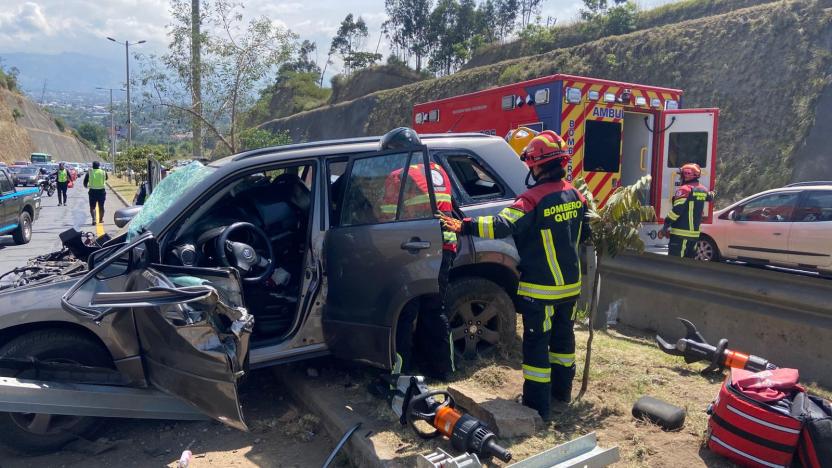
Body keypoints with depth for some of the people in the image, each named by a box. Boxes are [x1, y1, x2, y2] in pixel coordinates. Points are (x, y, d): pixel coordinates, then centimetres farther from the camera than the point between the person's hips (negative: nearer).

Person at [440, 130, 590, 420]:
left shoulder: (534, 199, -21)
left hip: (541, 288, -8)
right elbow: (585, 232, 16)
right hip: (570, 284, 8)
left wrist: (465, 227, -30)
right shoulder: (575, 195, 3)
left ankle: (538, 405, 10)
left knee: (537, 344, 2)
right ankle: (562, 390, 37)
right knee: (563, 337, 21)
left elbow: (503, 225, -31)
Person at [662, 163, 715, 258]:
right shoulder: (703, 190, 12)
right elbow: (709, 197, 37)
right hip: (695, 233, 8)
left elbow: (677, 209, -21)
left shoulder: (685, 189, -13)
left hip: (681, 233, -8)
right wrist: (712, 194, 61)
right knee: (689, 258, 16)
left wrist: (667, 223, -17)